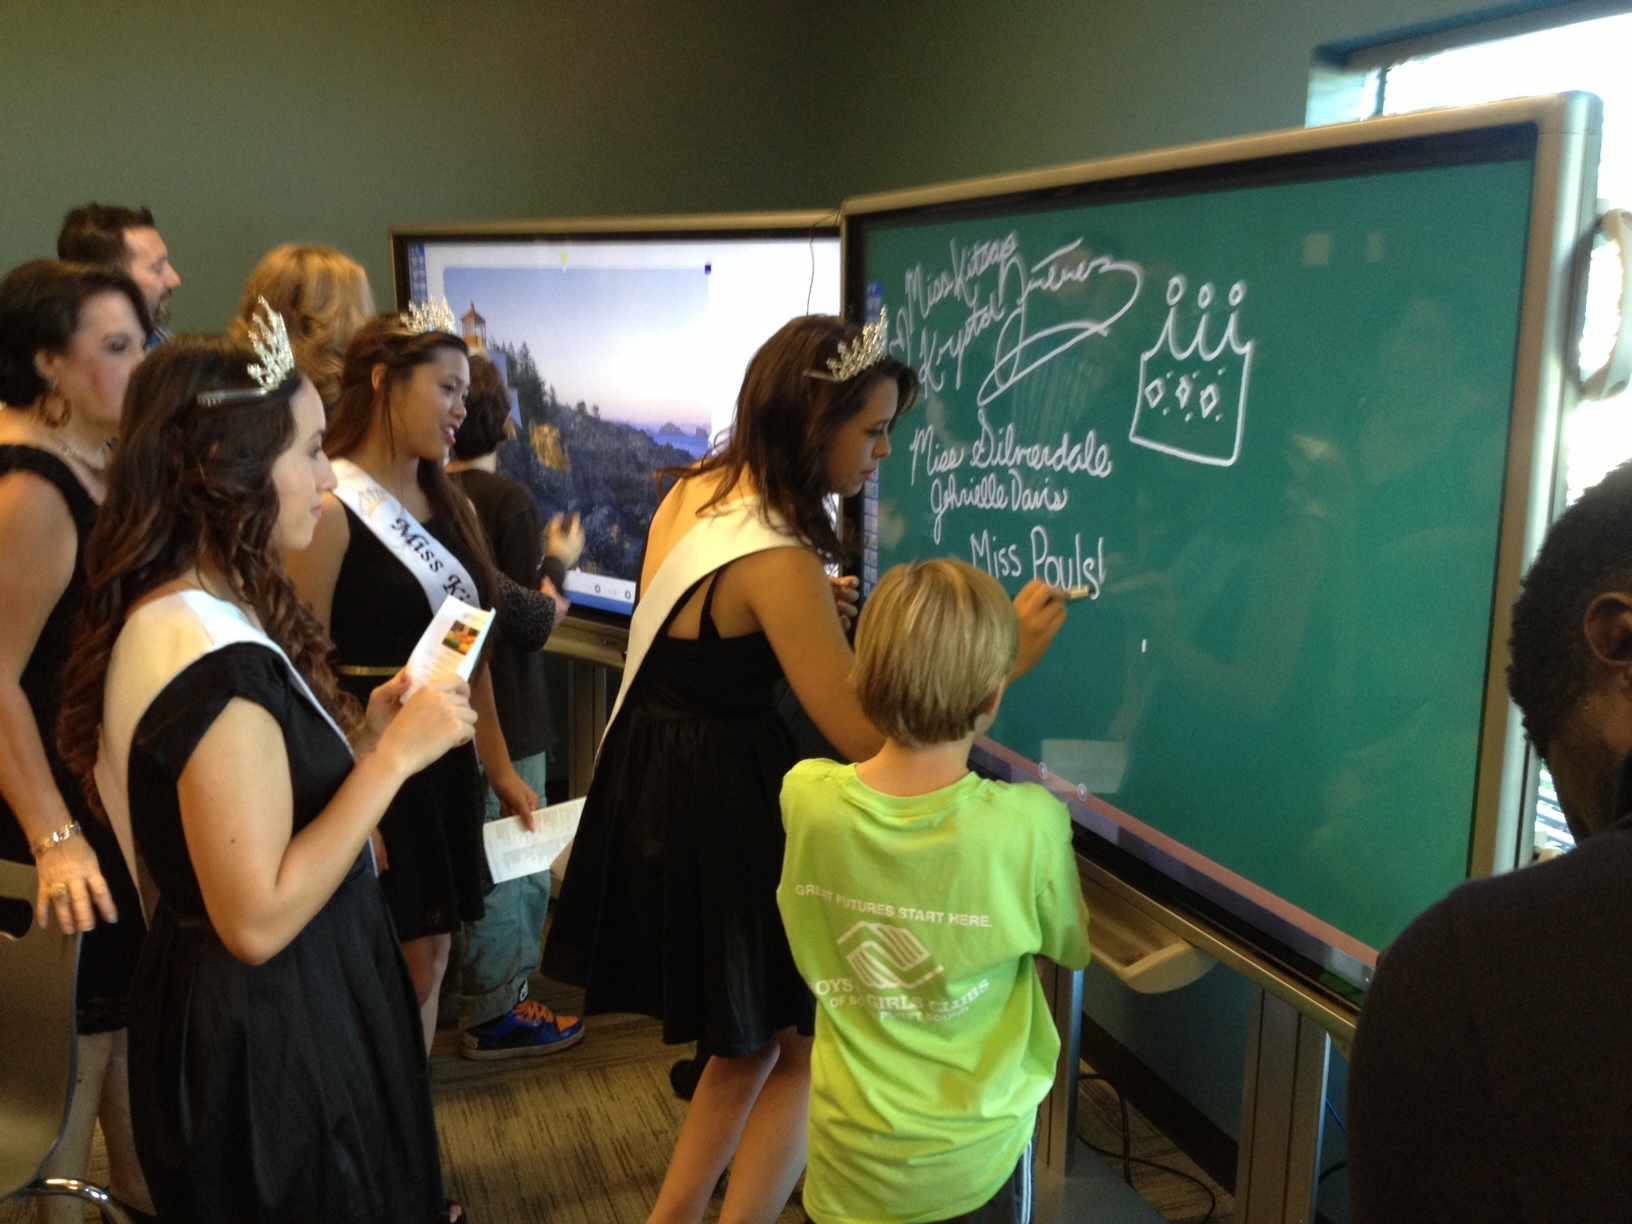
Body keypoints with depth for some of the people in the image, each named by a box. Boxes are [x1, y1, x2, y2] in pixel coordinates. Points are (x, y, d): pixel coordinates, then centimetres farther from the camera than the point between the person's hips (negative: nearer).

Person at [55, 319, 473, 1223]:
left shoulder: (182, 614, 3)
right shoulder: (214, 663, -28)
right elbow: (258, 917, -29)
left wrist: (361, 731, 1)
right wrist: (395, 755, -25)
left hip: (261, 1010, 10)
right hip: (271, 1030, -10)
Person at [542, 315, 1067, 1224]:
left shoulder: (695, 491, 2)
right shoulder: (776, 563, -25)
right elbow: (865, 734, -24)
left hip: (655, 789, 9)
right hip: (721, 807, -9)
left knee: (755, 1037, 22)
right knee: (810, 1044, 9)